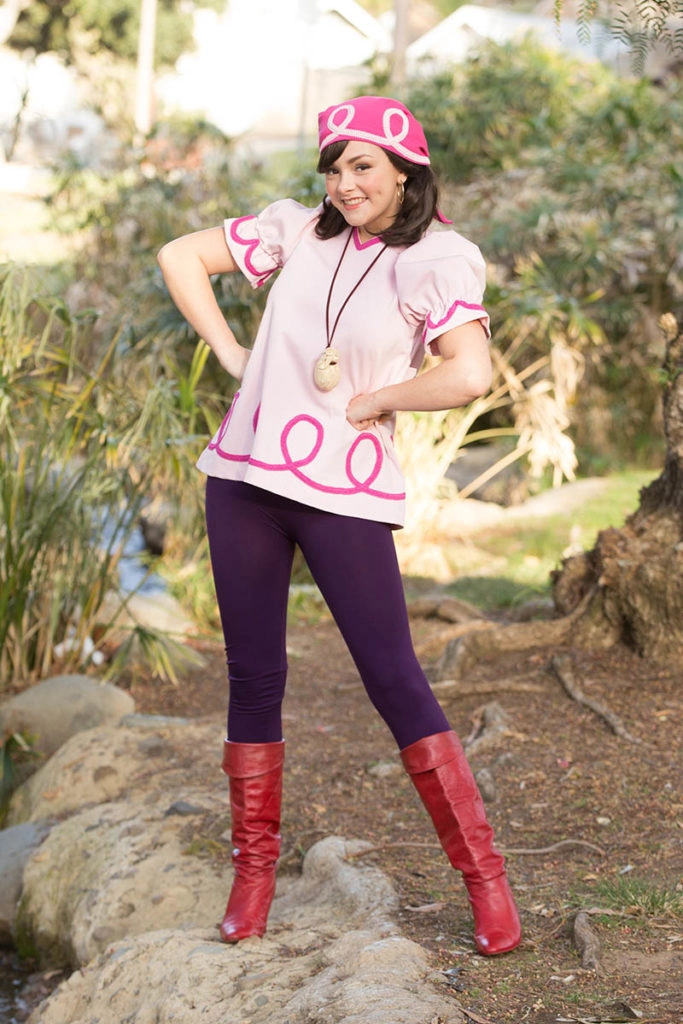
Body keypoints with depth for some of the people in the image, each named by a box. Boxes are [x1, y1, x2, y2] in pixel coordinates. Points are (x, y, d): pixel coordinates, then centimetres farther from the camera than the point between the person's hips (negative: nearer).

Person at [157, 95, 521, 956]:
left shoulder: (437, 259, -6)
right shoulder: (297, 231, 7)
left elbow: (469, 375, -20)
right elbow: (180, 257, 12)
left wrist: (373, 400, -10)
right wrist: (231, 355, 5)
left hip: (345, 494, -4)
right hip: (246, 476, 4)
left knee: (393, 679, -3)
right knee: (253, 676, 9)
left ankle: (482, 875, 6)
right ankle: (254, 870, 21)